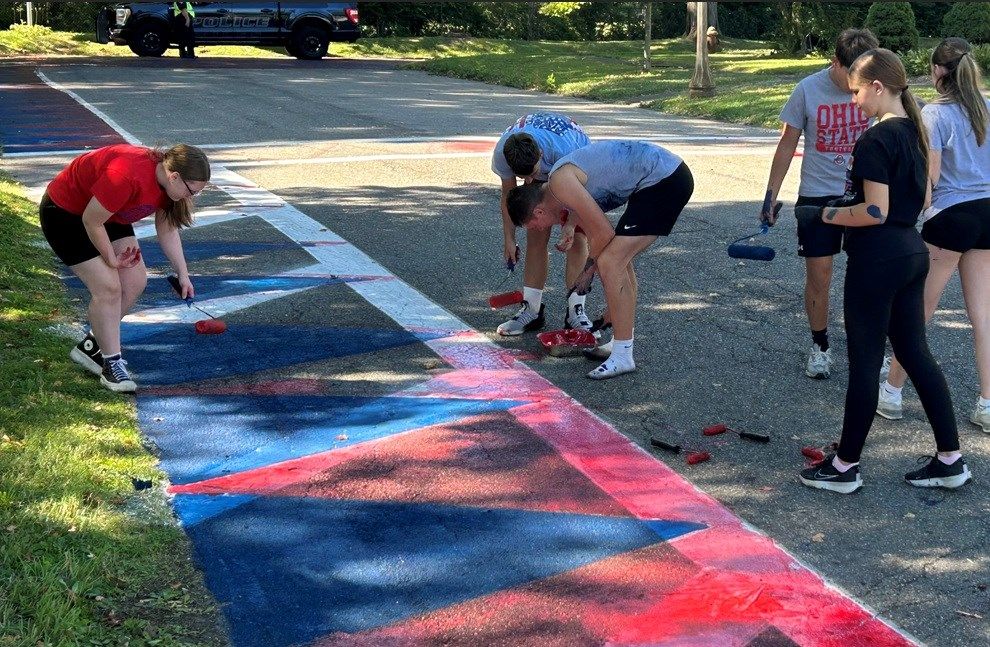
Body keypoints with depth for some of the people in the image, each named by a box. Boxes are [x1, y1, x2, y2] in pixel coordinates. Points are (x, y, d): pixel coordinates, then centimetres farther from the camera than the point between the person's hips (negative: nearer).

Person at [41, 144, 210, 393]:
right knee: (108, 287, -16)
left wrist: (183, 275, 1)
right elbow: (91, 222, -28)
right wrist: (112, 259, -16)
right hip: (64, 212, -9)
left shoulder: (167, 180, -11)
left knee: (135, 282, 3)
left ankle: (91, 347, 17)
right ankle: (111, 363, -3)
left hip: (106, 214, 9)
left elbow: (167, 230, 3)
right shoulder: (128, 176, -38)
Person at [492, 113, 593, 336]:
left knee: (577, 238, -12)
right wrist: (509, 239, -8)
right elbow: (508, 193, -13)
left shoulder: (565, 149, -45)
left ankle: (576, 312, -8)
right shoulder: (502, 154, -31)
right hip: (543, 175, 3)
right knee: (536, 238, -4)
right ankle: (531, 310, 3)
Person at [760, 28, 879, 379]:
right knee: (819, 274, 2)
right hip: (817, 196, -1)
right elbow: (787, 145, -1)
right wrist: (771, 196, -1)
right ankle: (820, 347, 19)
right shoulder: (808, 90, -10)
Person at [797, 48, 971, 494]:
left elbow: (874, 212, -21)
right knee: (915, 354, 15)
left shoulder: (876, 139, -18)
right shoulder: (914, 131, 10)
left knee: (864, 361, 0)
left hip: (877, 261, -9)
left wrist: (823, 214, -10)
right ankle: (950, 459, 19)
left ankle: (845, 467, 12)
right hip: (912, 253, 9)